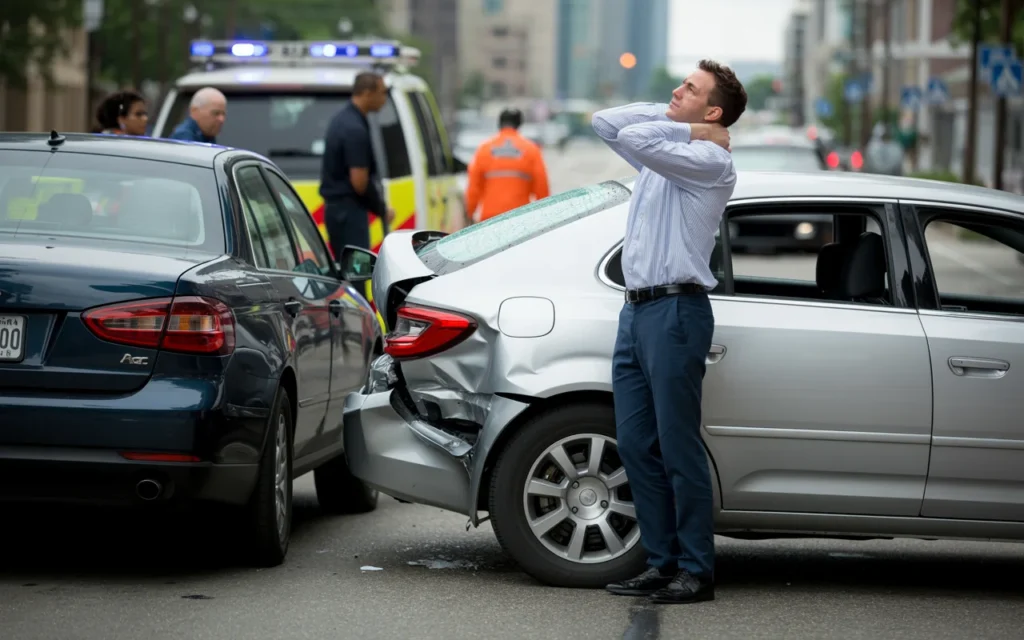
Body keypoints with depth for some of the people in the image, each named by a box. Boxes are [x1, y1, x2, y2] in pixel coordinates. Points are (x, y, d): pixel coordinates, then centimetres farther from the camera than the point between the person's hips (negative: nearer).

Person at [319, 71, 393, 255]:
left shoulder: (342, 118, 12)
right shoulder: (355, 129, -19)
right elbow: (360, 182, -21)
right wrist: (382, 209, -6)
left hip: (335, 205, 10)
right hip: (349, 209, -10)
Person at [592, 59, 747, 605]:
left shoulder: (710, 161, -8)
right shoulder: (664, 150, 19)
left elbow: (634, 139, -20)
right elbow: (607, 124, 15)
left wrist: (688, 129, -3)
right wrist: (672, 119, 9)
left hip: (675, 311, -9)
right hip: (636, 312, 9)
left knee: (678, 448, -7)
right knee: (636, 445, 7)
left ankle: (696, 571, -2)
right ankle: (662, 563, 12)